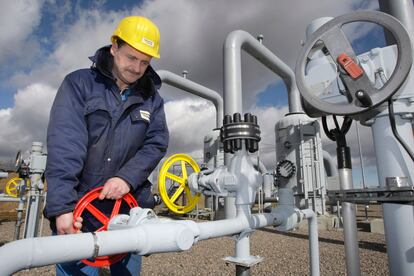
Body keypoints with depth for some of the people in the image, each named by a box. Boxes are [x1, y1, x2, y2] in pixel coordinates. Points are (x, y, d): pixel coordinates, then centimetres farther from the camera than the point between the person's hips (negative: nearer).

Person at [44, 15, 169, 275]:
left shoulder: (151, 97, 6)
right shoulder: (79, 84, -4)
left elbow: (157, 143, -2)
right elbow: (63, 147, -14)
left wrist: (127, 177, -18)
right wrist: (62, 205, -20)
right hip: (77, 208, -2)